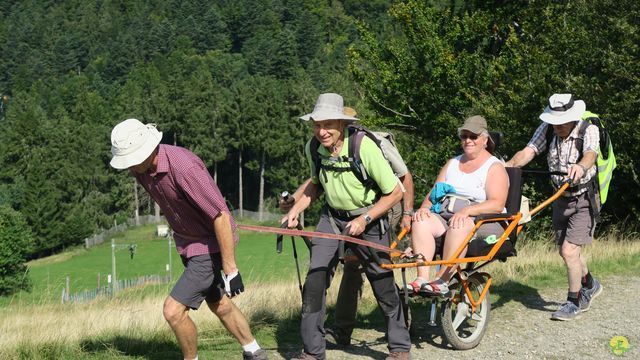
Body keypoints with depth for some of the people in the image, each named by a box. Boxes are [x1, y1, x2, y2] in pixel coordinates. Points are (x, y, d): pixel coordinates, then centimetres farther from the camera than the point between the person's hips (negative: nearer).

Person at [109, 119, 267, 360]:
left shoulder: (183, 167, -33)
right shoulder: (140, 168, -7)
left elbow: (221, 216, -31)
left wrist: (230, 269, -28)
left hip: (209, 247, -9)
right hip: (188, 245, 9)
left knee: (173, 311, -12)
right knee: (219, 306, 22)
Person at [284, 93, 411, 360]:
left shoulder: (364, 146, -25)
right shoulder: (313, 147, -9)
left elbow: (395, 192, -17)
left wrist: (364, 220, -23)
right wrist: (295, 210, -1)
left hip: (368, 218, -4)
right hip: (332, 217, 4)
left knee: (383, 285, 4)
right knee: (314, 281, -8)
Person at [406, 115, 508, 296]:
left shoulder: (495, 167, 4)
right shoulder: (452, 163, 24)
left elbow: (497, 204, -12)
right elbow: (433, 194, 18)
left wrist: (467, 210, -26)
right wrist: (424, 207, -6)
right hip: (445, 217, 5)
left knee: (461, 225, -39)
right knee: (421, 221, -26)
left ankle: (442, 281, -41)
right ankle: (422, 279, -36)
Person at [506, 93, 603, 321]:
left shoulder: (589, 130, -19)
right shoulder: (547, 129, -7)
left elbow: (590, 154, -39)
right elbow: (528, 151, -19)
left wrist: (581, 167, -62)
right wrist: (507, 165, -39)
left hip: (584, 200, -6)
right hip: (561, 199, 6)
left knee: (569, 251, -14)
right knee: (567, 251, 16)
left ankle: (574, 303, 2)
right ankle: (590, 286, 42)